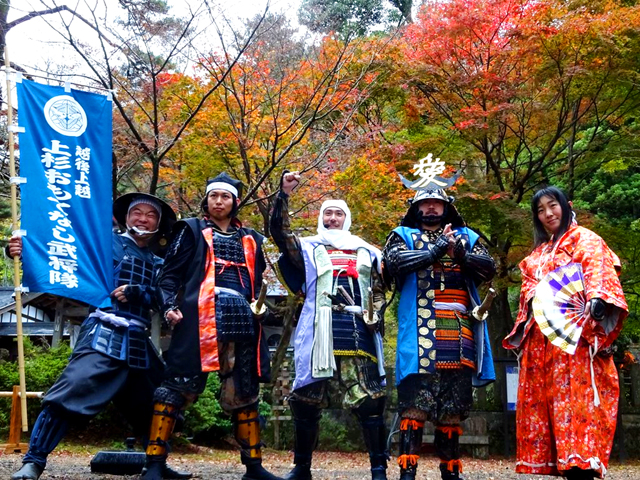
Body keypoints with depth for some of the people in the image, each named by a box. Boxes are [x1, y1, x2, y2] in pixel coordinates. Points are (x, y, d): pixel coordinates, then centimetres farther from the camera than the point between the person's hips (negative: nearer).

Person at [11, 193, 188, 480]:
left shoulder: (157, 264, 20)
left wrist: (136, 293, -13)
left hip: (139, 343, 6)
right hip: (105, 336, -6)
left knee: (154, 405, 14)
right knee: (69, 393, -19)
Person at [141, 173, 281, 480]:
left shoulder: (250, 239, 24)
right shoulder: (192, 230, 13)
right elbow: (170, 274, 5)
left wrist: (262, 309, 10)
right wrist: (169, 305, -11)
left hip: (242, 320, 4)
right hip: (200, 318, -4)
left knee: (244, 392, 8)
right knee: (178, 385, -9)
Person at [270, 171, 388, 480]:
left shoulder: (366, 253, 23)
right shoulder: (308, 247, 18)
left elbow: (379, 292, 21)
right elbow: (279, 231, 3)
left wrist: (374, 318, 3)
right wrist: (284, 194, -7)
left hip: (358, 333, 1)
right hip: (319, 333, -1)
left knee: (370, 400, -6)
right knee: (307, 400, 2)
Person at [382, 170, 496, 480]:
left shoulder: (466, 236, 21)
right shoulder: (403, 235, 14)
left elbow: (489, 268, 6)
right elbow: (394, 261, -8)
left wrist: (460, 254, -11)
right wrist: (435, 251, -10)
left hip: (459, 331, 3)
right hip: (419, 331, -3)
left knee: (454, 404, 7)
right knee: (415, 400, -9)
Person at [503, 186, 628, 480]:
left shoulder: (584, 239, 4)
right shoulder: (538, 253, 26)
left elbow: (597, 270, -13)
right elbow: (528, 287, 22)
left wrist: (597, 299, -32)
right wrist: (534, 295, -2)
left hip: (574, 333, -7)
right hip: (541, 338, 7)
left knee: (576, 398, -14)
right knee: (541, 399, 2)